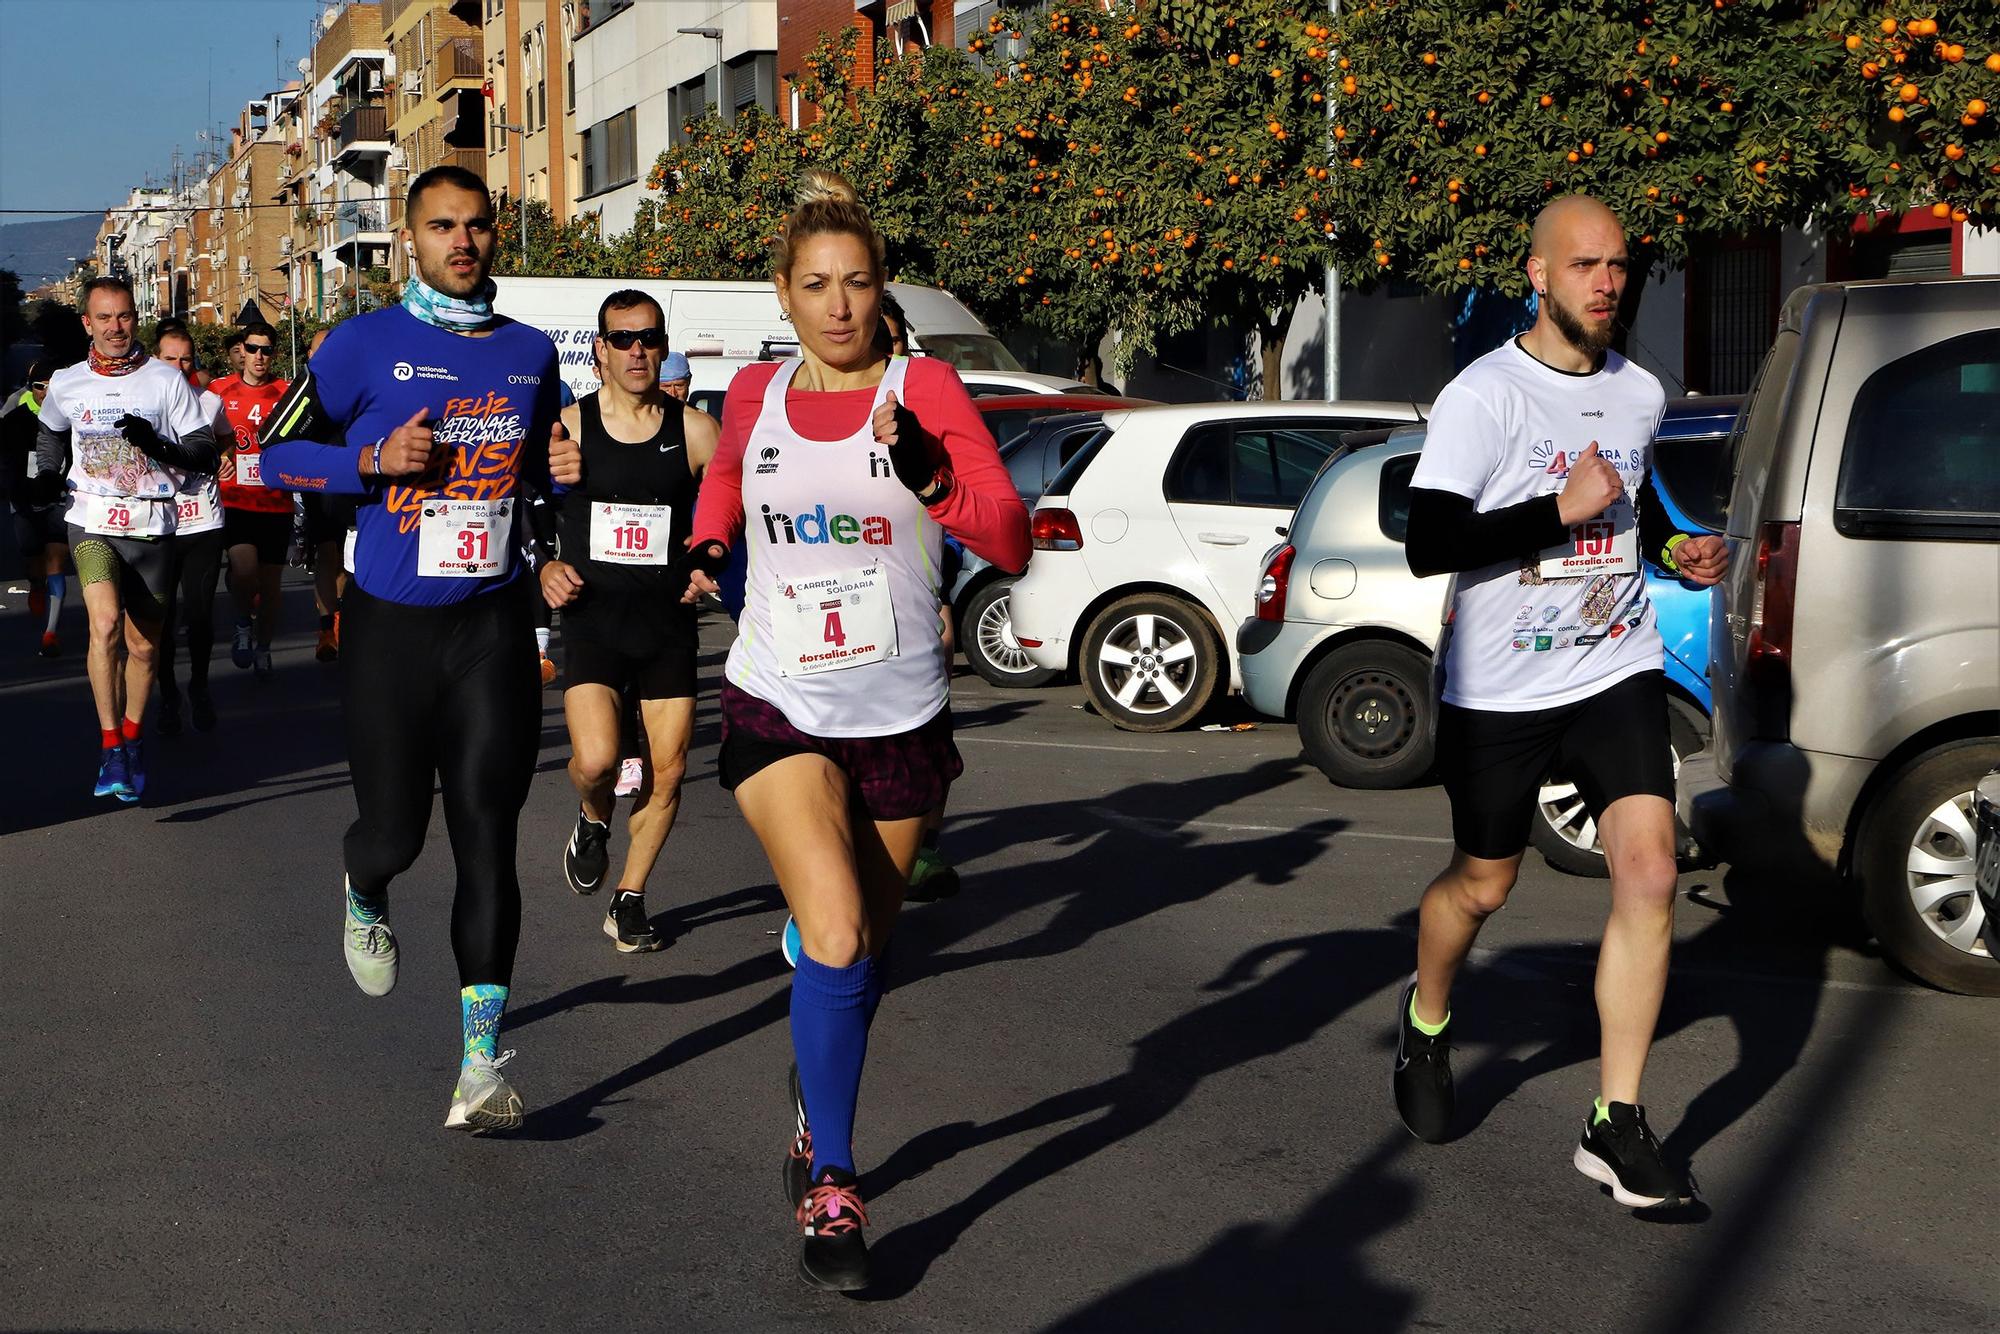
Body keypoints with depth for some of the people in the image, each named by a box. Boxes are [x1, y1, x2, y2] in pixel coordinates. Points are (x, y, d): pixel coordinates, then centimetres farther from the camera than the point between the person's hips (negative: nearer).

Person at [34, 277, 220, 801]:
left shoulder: (167, 379, -2)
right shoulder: (66, 383, 6)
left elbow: (206, 452, -3)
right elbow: (51, 432, 28)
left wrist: (159, 444, -20)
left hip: (151, 527, 0)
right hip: (92, 523, 0)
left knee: (144, 645, 8)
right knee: (105, 625, -23)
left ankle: (133, 738, 31)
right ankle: (110, 748, -18)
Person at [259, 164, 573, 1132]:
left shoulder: (530, 351, 9)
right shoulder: (366, 343, -3)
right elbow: (278, 452, 0)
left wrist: (561, 468, 1)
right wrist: (374, 460, -16)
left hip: (492, 626, 2)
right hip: (390, 624, -2)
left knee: (486, 833, -5)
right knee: (394, 829, 4)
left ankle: (482, 1061, -3)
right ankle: (364, 898, 45)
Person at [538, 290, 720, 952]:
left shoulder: (694, 431, 1)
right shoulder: (567, 427, 0)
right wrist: (545, 567, -8)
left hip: (669, 622, 2)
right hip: (591, 618, -2)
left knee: (667, 771, 3)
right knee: (595, 760, -19)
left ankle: (629, 900, 22)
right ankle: (593, 821, 18)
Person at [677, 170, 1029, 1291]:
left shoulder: (926, 390, -7)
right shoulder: (754, 396, 2)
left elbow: (1011, 544, -15)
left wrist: (929, 473, -30)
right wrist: (708, 547, 10)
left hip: (900, 717, 0)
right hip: (780, 710, 0)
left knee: (866, 953, 14)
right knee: (838, 938, -18)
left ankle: (819, 1116, 42)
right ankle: (829, 1183, -5)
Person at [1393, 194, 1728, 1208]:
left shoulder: (1639, 393, 8)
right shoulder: (1483, 395, -12)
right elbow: (1429, 545, -21)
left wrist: (1674, 548, 8)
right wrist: (1562, 510, -23)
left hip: (1617, 673, 4)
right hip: (1499, 689, -4)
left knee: (1649, 874, -12)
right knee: (1482, 884, 12)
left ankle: (1615, 1126, -5)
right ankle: (1425, 1018, 45)